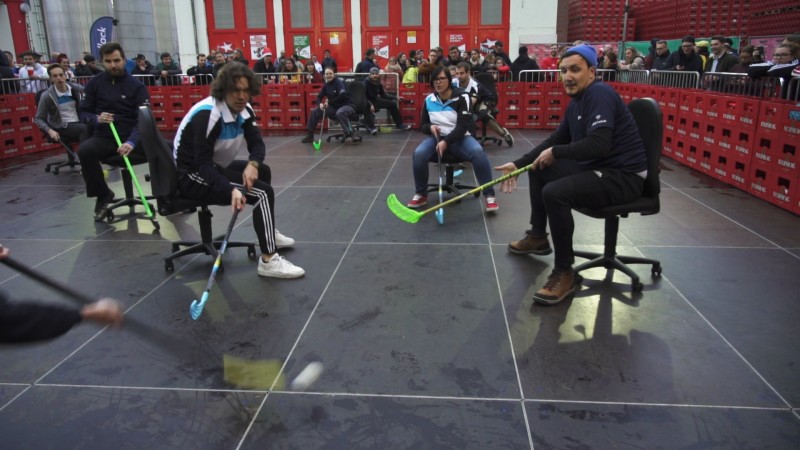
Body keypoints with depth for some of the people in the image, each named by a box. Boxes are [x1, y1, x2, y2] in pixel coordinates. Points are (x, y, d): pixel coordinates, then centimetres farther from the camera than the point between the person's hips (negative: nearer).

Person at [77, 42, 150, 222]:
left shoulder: (136, 86, 0)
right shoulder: (94, 83, 7)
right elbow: (82, 112, 10)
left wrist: (132, 141, -29)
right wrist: (96, 119, -15)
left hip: (131, 137, -1)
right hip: (104, 137, 1)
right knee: (84, 150, -31)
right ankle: (103, 195, -8)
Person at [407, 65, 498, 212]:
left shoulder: (462, 97, -7)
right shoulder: (429, 100, 6)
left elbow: (463, 125, -16)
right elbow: (423, 125, 15)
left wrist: (446, 142, -29)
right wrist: (430, 127, -11)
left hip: (460, 138, -3)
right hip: (437, 138, 3)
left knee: (478, 152, -34)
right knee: (419, 153, -28)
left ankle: (489, 195, -22)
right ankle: (421, 194, -8)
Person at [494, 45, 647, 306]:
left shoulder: (599, 94, -18)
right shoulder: (577, 101, 11)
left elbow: (599, 144, -30)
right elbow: (556, 140, 18)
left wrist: (556, 153, -17)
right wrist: (518, 164, 10)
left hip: (624, 175, -10)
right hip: (595, 168, 10)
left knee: (554, 193, -30)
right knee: (538, 168, 18)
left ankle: (564, 273, -16)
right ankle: (538, 237, 28)